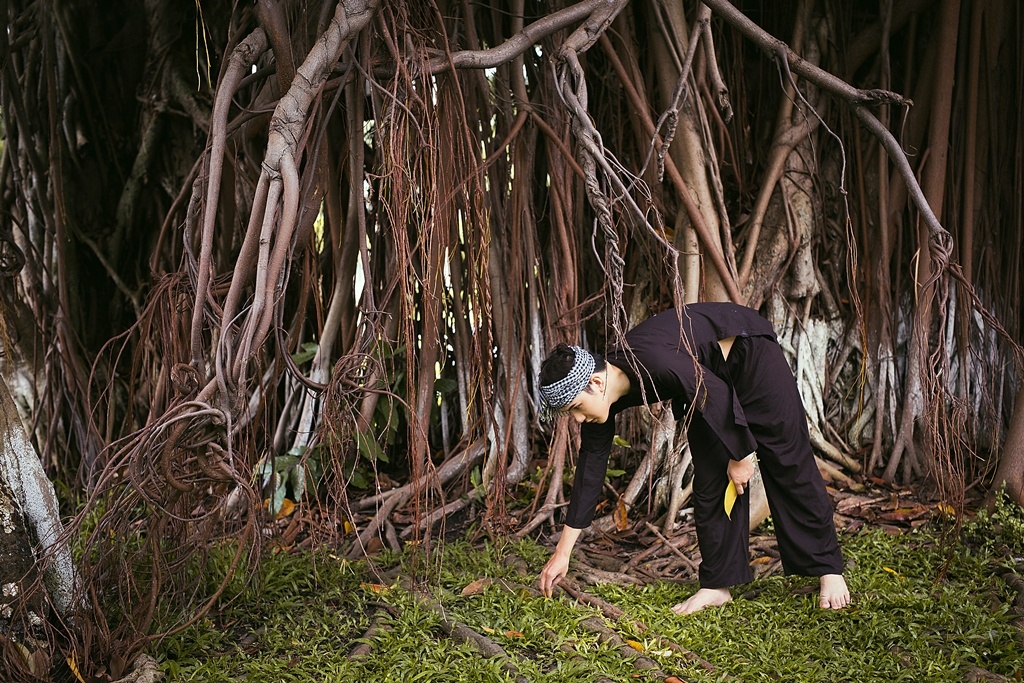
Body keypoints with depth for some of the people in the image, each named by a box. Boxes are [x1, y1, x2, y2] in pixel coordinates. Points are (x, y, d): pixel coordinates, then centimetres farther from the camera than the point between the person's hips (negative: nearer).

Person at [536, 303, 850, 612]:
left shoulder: (652, 361, -39)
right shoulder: (600, 396, -14)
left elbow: (720, 395, -28)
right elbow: (590, 468, -6)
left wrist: (741, 454, -14)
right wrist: (563, 552, -4)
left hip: (749, 353, -7)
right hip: (710, 372, 7)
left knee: (788, 465, -1)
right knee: (710, 478, 2)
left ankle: (829, 571, 10)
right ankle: (717, 584, 9)